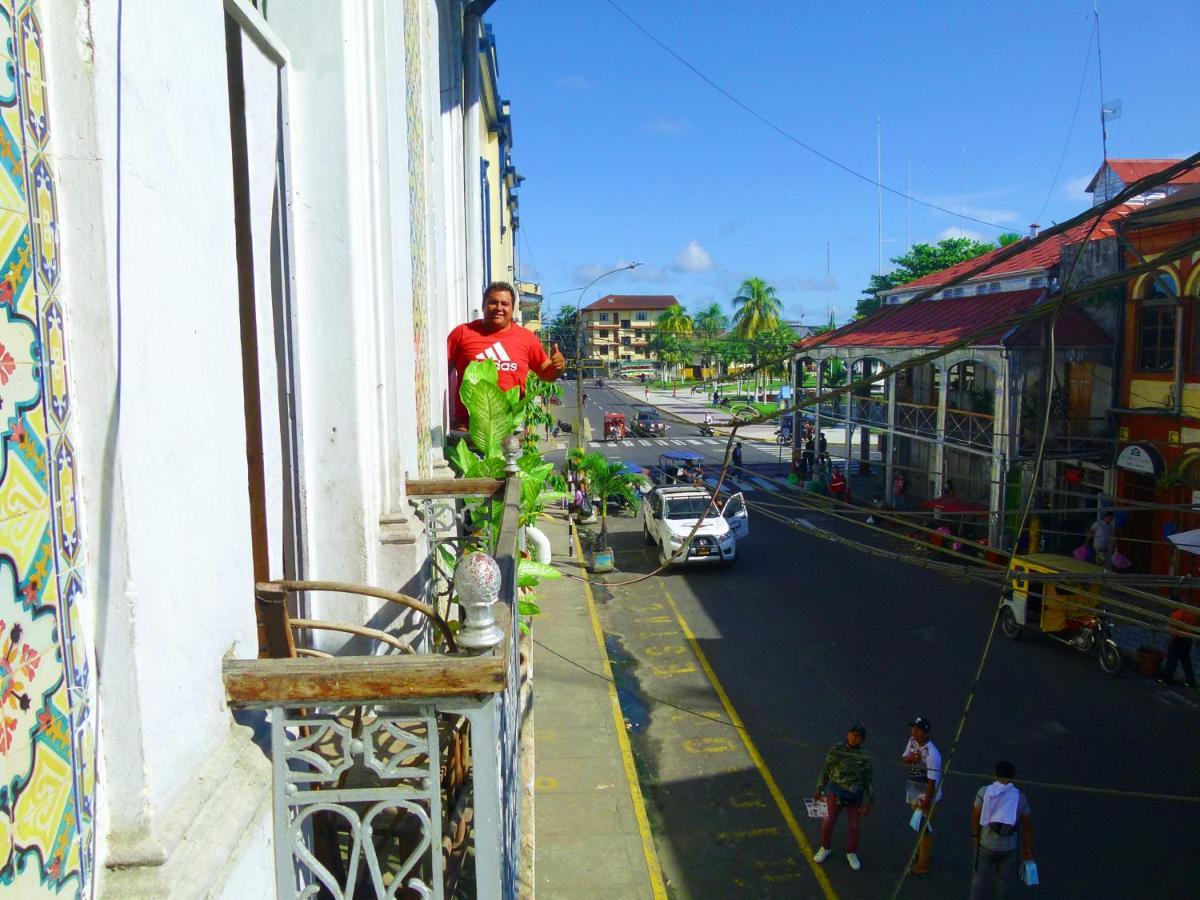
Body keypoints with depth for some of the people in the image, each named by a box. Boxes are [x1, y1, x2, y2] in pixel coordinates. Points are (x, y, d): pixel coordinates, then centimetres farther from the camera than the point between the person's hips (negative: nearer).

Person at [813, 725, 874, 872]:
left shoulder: (864, 757, -8)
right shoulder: (836, 750, -6)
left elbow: (870, 780, -2)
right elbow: (825, 770, 2)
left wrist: (868, 802, -4)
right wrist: (819, 789, 6)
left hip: (855, 797, 0)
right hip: (835, 793, 0)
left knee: (854, 826, 11)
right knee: (828, 823, 4)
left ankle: (851, 853, 35)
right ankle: (825, 848, 31)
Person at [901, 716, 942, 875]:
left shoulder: (932, 754, -30)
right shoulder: (912, 741, -7)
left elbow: (932, 780, -26)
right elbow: (903, 759, 3)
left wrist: (926, 802, -22)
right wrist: (910, 758, -20)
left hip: (927, 797, -8)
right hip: (915, 794, 8)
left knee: (925, 828, 3)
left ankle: (923, 865, 15)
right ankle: (926, 851, 45)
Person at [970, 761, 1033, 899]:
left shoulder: (985, 791, -11)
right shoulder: (1020, 796, -7)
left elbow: (975, 816, -8)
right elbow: (1027, 825, -3)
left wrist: (976, 835, 7)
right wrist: (1028, 847, 9)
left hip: (986, 843, -1)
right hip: (1009, 847, 1)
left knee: (980, 877, 15)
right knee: (1004, 881, 19)